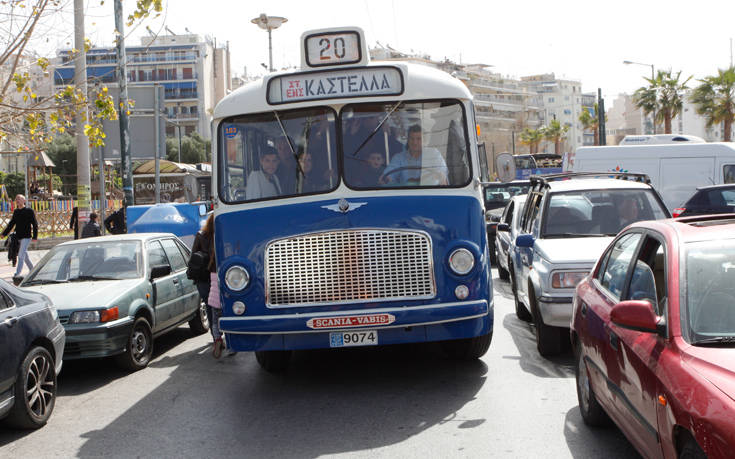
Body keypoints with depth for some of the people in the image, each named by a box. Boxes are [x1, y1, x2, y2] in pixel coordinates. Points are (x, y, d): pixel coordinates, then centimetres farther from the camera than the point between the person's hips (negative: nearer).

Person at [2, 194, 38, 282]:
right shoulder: (16, 212, 10)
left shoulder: (29, 211, -7)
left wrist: (35, 236, -14)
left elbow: (35, 224, -7)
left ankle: (17, 275, -16)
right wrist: (4, 234, 10)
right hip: (18, 237, 7)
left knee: (21, 255, -13)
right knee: (25, 255, 15)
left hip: (26, 237, -7)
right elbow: (11, 224, 18)